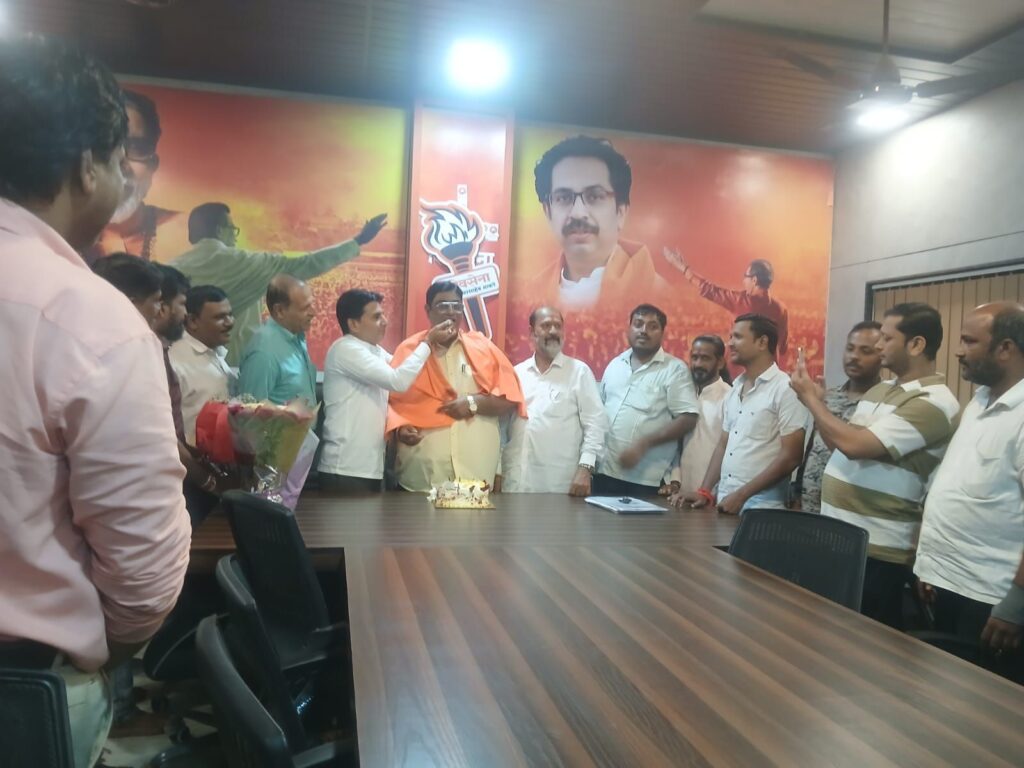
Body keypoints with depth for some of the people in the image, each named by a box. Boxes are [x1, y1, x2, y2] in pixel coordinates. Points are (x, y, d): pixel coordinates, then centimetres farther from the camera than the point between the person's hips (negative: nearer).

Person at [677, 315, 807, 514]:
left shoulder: (786, 389, -10)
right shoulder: (735, 389, 12)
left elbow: (790, 457, -14)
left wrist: (742, 496, -15)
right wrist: (705, 492, 5)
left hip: (760, 504, -6)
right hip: (724, 500, 6)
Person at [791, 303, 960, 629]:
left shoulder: (933, 402, -17)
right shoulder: (880, 390, 12)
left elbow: (855, 445, -27)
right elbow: (841, 442, 20)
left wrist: (810, 397, -14)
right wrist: (818, 404, 4)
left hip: (877, 550, -8)